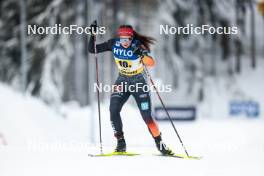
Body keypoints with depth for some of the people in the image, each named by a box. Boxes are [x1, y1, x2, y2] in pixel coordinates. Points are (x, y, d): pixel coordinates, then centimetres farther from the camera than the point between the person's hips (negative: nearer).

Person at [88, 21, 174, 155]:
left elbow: (151, 63, -32)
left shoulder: (138, 46, -21)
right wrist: (92, 35, -21)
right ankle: (121, 144, -7)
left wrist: (143, 54, -50)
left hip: (139, 83, -3)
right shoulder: (114, 44, -11)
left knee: (147, 117, -8)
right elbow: (92, 49, -6)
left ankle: (160, 144, 9)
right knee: (113, 111, -17)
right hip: (122, 82, 3)